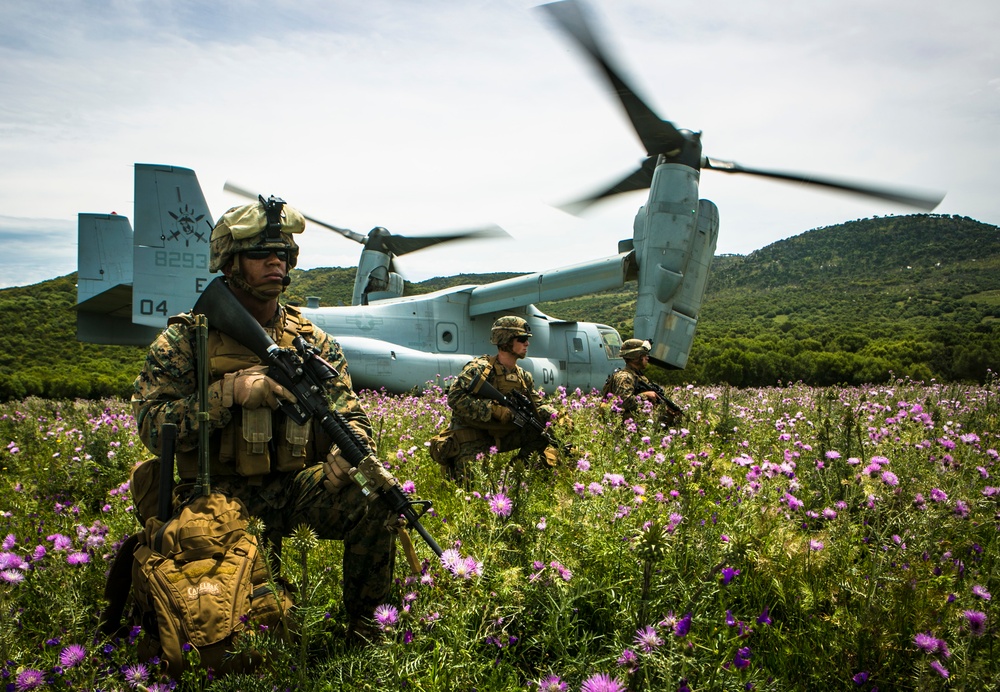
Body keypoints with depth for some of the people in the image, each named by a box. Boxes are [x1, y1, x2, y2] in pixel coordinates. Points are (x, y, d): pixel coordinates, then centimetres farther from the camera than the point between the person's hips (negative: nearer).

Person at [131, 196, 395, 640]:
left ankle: (363, 627, -2)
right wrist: (229, 393, -22)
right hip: (220, 494, -3)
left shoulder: (311, 340, 9)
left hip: (294, 485, 4)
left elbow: (349, 414, 6)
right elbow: (151, 426, -9)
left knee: (371, 498, -23)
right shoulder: (187, 337, -1)